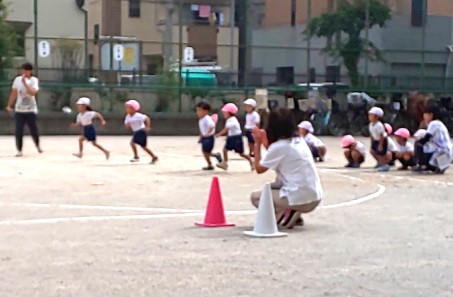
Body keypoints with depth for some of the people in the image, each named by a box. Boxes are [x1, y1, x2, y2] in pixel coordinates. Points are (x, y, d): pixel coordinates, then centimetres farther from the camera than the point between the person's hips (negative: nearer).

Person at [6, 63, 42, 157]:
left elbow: (33, 93, -23)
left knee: (34, 131, 4)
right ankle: (19, 150, 5)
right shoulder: (17, 79, 2)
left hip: (31, 110, -2)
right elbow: (14, 93, 12)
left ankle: (38, 146, 30)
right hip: (19, 110, 2)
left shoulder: (34, 80, -7)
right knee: (18, 132, -4)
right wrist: (9, 105, 10)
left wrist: (24, 82, -26)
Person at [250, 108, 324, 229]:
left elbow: (259, 169, 1)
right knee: (272, 187, 31)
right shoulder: (299, 141, 11)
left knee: (255, 197, 10)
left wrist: (257, 144, 9)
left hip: (300, 200, -8)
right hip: (315, 198, 8)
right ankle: (295, 216, 13)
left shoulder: (278, 146, -12)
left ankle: (287, 216, -7)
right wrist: (265, 141, 23)